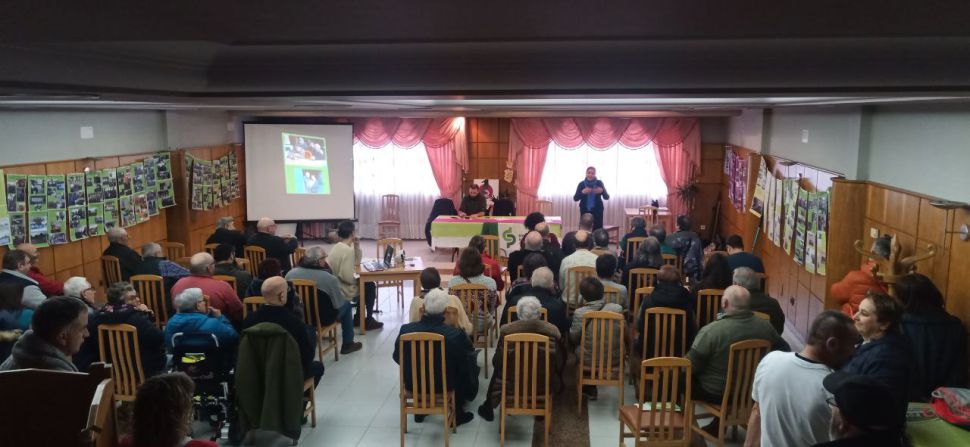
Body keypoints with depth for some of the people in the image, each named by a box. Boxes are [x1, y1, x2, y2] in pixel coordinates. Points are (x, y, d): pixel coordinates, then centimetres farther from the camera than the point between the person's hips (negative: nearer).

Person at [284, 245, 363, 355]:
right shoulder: (329, 278, -25)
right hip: (323, 318, -5)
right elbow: (338, 304, -15)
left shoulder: (290, 274, -12)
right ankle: (348, 344, 27)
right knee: (346, 304, 23)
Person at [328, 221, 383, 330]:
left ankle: (358, 317, 32)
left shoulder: (338, 246, 7)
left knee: (365, 285, 27)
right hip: (342, 290, -9)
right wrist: (357, 278, -8)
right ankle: (368, 320, 20)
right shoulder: (348, 250, -24)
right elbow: (348, 277, -29)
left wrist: (356, 245, 5)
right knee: (370, 287, 12)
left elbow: (357, 262, 15)